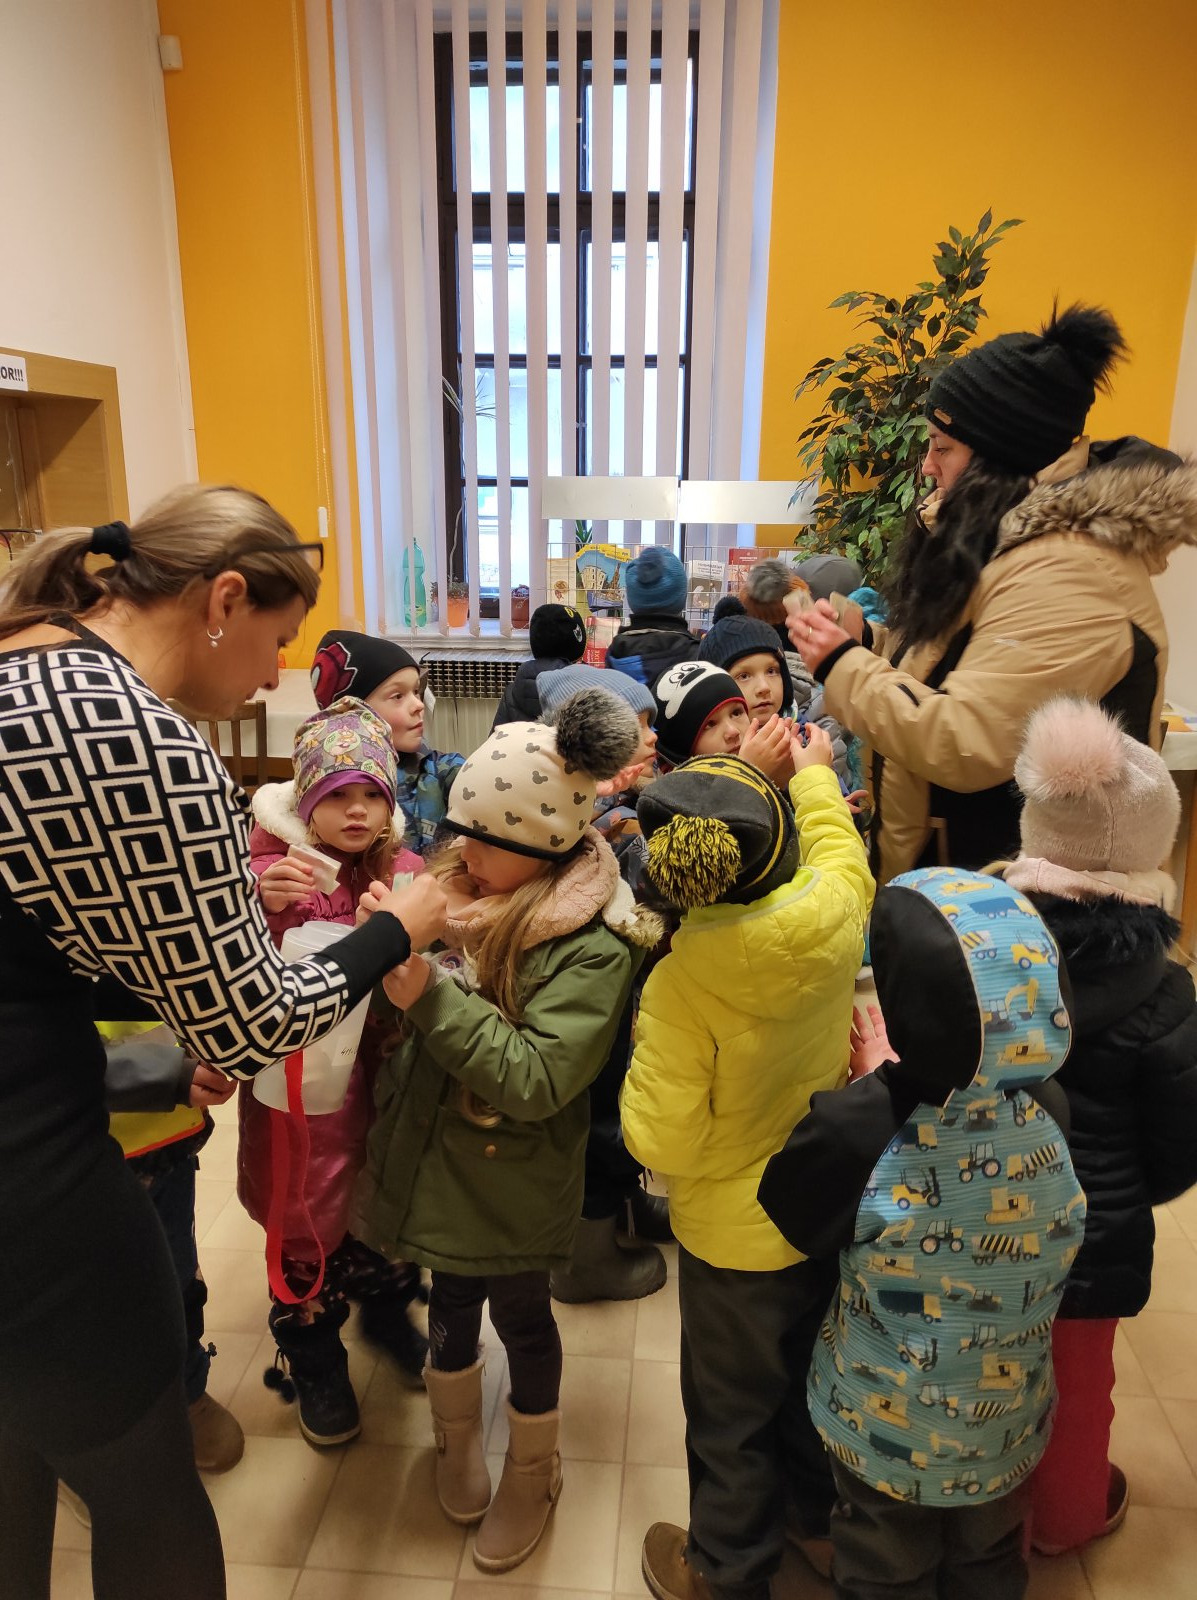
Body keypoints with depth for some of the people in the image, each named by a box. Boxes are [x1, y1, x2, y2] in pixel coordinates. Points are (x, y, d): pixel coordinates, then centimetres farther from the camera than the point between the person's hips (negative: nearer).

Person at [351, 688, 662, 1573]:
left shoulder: (593, 946, -25)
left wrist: (429, 994, -36)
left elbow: (536, 1081, -30)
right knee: (452, 1297, 24)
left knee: (520, 1313, 17)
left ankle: (531, 1474, 45)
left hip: (513, 1184, -5)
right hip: (439, 1160, 5)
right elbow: (413, 1030, 5)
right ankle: (459, 1439, 53)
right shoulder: (462, 886, -8)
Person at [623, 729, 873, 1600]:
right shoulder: (834, 914, -22)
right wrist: (815, 777, 20)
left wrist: (642, 1056, -8)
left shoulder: (680, 986, -33)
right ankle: (818, 1511, 57)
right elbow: (841, 851, 4)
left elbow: (662, 1142, -25)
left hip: (736, 1237, -5)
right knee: (812, 1373, 31)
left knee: (734, 1412, 21)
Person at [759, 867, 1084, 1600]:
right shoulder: (1052, 1116, -23)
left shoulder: (857, 1139, -37)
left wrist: (878, 1084, -16)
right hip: (1008, 1418, 3)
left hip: (888, 1423, -3)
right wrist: (899, 1083, -9)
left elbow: (794, 1215, -17)